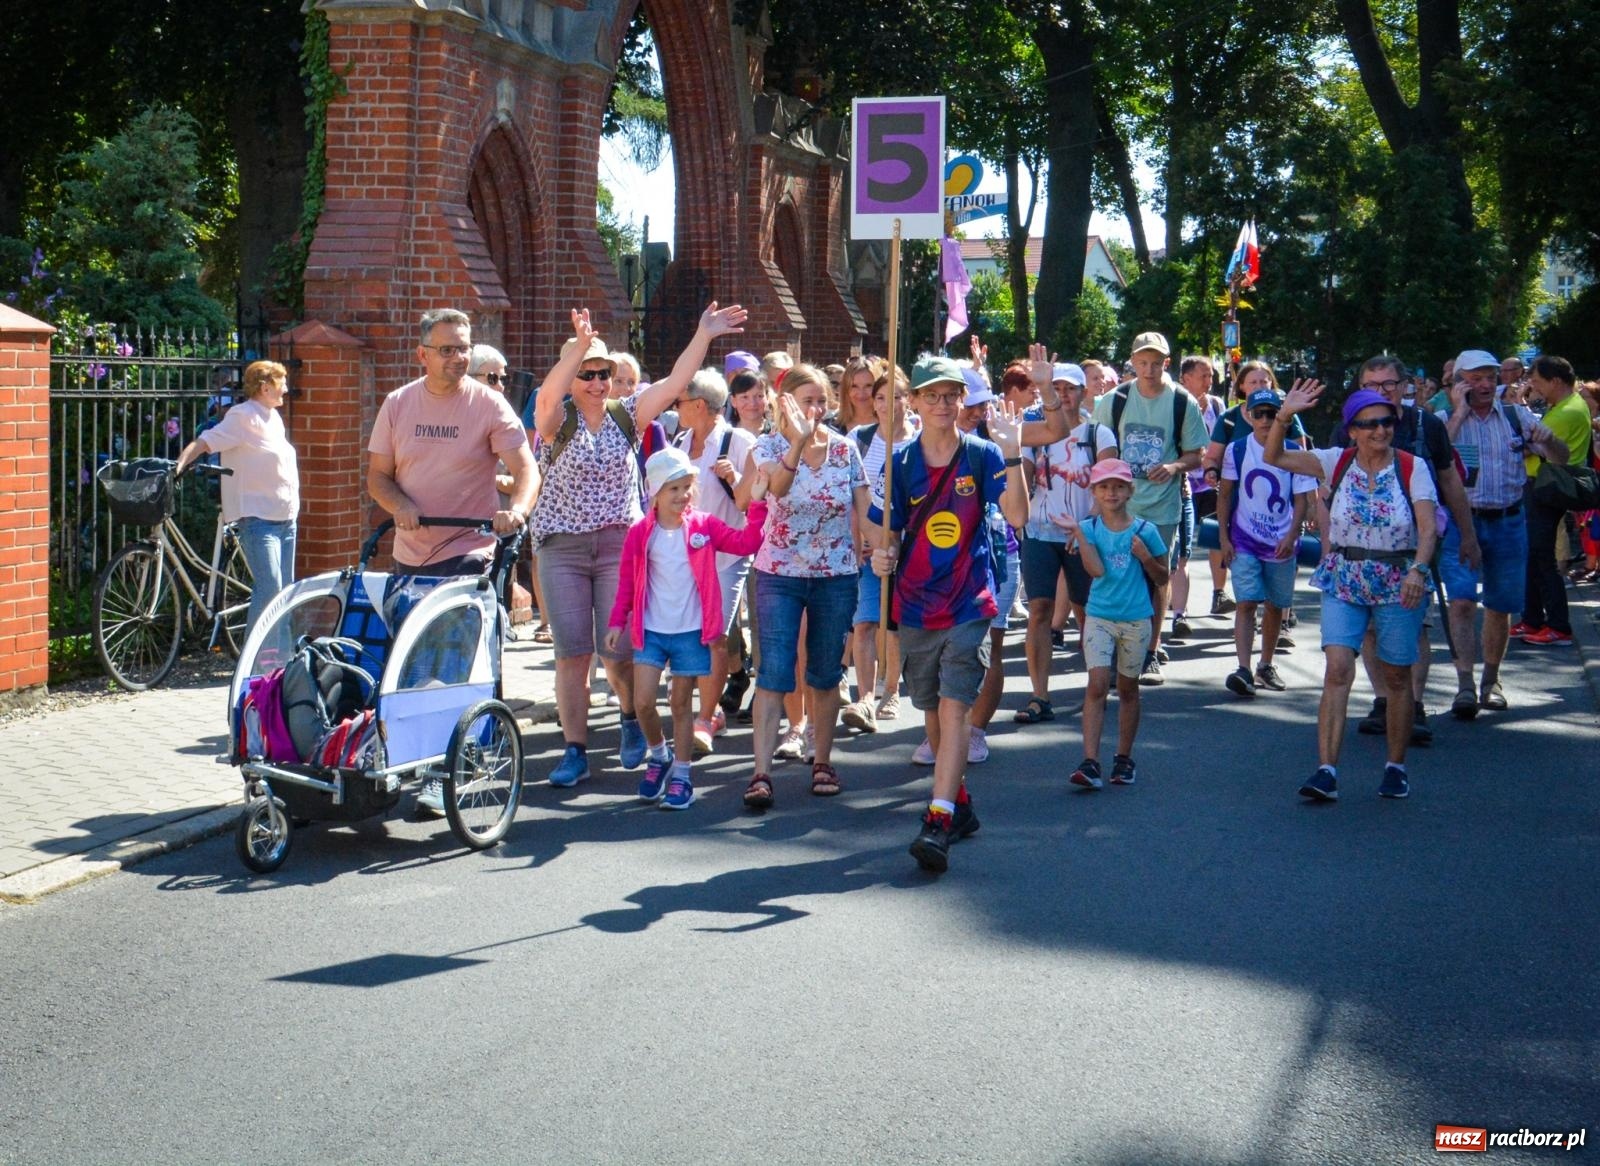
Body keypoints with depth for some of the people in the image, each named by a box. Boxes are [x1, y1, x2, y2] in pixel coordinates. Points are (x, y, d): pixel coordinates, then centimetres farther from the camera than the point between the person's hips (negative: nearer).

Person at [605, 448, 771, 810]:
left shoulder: (704, 526, 0)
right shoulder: (640, 533, -2)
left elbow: (746, 543, -8)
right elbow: (627, 581, 4)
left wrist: (757, 504, -15)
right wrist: (618, 622, 0)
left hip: (691, 631, 0)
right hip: (650, 630, 0)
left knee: (681, 703, 6)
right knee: (643, 702, -7)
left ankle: (681, 774, 17)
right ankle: (658, 755, 20)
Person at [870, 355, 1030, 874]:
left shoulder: (982, 455, -3)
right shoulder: (900, 462, 3)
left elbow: (1017, 515, -14)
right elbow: (890, 531, 6)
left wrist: (1012, 455, -25)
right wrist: (883, 555, -17)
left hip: (968, 604, -3)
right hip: (916, 604, 3)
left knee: (955, 708, -13)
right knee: (933, 711, 13)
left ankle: (939, 822, -21)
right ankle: (960, 802, 31)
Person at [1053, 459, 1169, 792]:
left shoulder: (1145, 531, -1)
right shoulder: (1089, 528, -1)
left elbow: (1162, 578, 6)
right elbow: (1096, 569, -16)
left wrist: (1145, 558, -12)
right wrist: (1077, 532, -20)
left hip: (1136, 620, 1)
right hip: (1099, 617, -1)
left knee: (1128, 689, 12)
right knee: (1097, 685, -12)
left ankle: (1124, 758, 25)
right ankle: (1090, 763, -16)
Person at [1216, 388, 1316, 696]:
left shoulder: (1293, 452, -1)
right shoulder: (1236, 450, -1)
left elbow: (1301, 499, 0)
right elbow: (1225, 495, 4)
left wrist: (1291, 537, -13)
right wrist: (1223, 537, -1)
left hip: (1282, 542, 2)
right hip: (1244, 540, -1)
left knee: (1276, 606, 11)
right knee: (1246, 603, -13)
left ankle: (1266, 665, 26)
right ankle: (1244, 670, -20)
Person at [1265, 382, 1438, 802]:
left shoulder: (1412, 468, -5)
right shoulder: (1337, 462, 1)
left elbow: (1428, 527, -14)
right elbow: (1274, 457, -4)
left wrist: (1418, 569, -30)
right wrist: (1284, 416, -19)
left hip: (1400, 583, -1)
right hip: (1343, 581, 1)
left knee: (1397, 678, 8)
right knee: (1337, 670, -13)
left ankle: (1396, 767, 23)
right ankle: (1326, 771, -17)